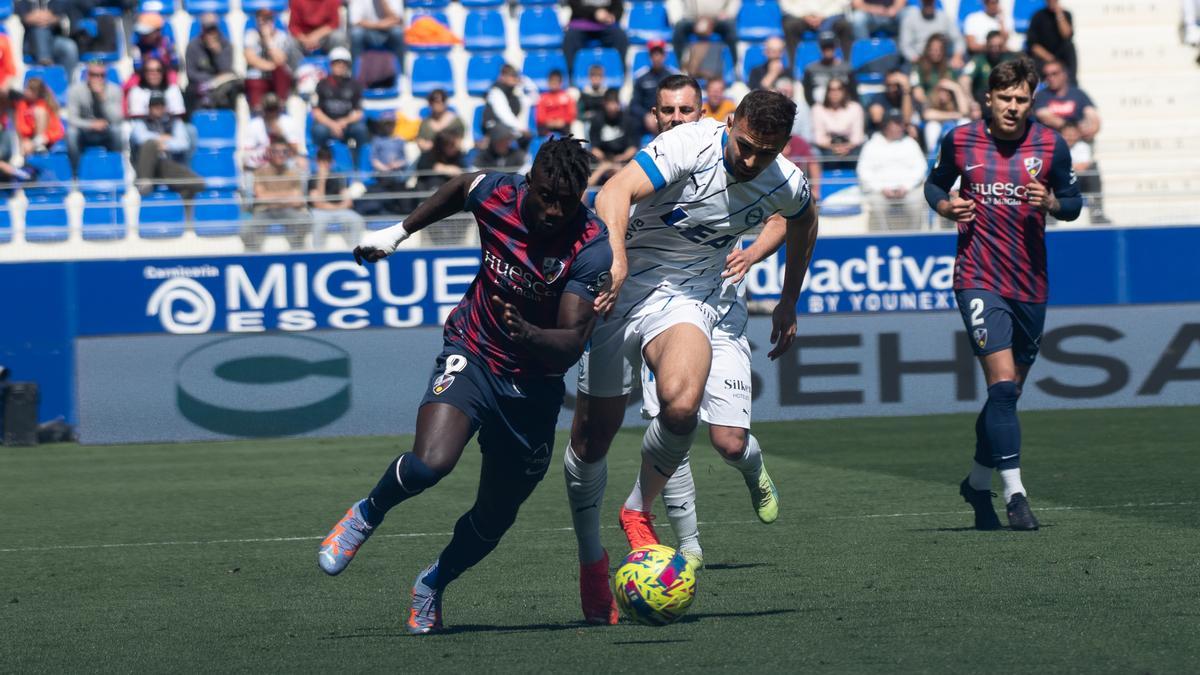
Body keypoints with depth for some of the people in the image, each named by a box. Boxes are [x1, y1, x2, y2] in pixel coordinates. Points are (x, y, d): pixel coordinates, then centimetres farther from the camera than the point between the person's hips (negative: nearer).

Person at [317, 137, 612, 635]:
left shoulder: (592, 249, -23)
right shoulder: (497, 195, -15)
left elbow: (571, 345, -28)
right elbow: (461, 187, 12)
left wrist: (526, 333, -48)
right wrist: (398, 232, 18)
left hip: (535, 385, 0)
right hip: (471, 356, 0)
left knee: (494, 519, 11)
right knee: (430, 463, -28)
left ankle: (432, 585, 41)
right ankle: (365, 516, 2)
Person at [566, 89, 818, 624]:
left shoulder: (785, 186, -5)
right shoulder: (690, 146, -21)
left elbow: (803, 222, 21)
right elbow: (615, 193, -34)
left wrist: (789, 303, 26)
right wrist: (616, 257, -51)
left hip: (687, 296, 2)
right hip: (621, 286, -2)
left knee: (681, 405, -29)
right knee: (593, 433, 0)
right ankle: (590, 558, 22)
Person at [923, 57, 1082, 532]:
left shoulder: (1051, 146, 1)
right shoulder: (960, 141, 0)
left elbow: (1073, 202, 10)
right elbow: (935, 184, 16)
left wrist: (1052, 203, -12)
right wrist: (945, 206, -5)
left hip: (1030, 285, 3)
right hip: (978, 279, -3)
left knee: (1008, 392, 12)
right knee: (1003, 383, -17)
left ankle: (979, 483, 32)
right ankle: (1015, 494, -17)